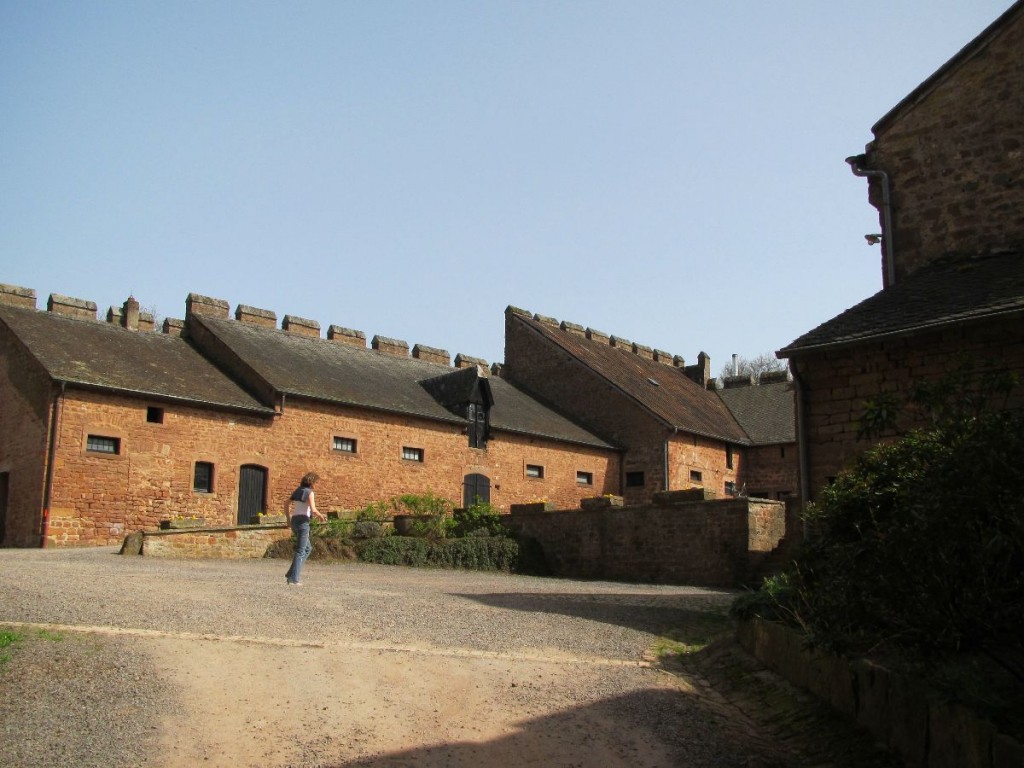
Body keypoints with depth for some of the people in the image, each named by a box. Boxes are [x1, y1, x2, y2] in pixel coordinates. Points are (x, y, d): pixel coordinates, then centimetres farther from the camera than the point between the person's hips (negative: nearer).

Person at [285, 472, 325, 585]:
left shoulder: (297, 491, 15)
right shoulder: (310, 492, -9)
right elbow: (313, 510, -19)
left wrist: (288, 519, 29)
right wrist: (320, 516, 1)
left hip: (294, 522, 8)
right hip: (302, 522, -8)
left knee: (308, 548, 18)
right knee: (300, 551, -2)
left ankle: (291, 574, 12)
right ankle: (294, 579, -4)